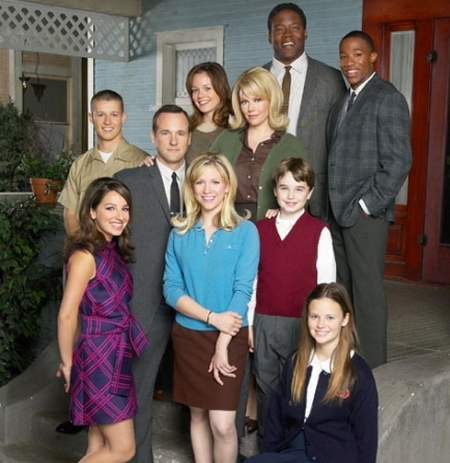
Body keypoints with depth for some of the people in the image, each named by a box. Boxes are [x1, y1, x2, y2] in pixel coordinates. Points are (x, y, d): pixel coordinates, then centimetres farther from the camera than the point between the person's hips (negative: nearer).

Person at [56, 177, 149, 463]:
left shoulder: (114, 251, 9)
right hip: (99, 357, -8)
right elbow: (67, 315, -18)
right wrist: (68, 363, -6)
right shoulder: (86, 255, -17)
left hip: (116, 355, 8)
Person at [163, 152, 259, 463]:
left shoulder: (245, 231, -6)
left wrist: (222, 344, -14)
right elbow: (171, 289, -3)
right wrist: (212, 317, -16)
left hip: (231, 337, -3)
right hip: (188, 334, 3)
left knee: (222, 423, -7)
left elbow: (243, 290, -10)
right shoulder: (180, 233, 3)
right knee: (198, 414, 12)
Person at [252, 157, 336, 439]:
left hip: (302, 322, -3)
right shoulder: (260, 229, 6)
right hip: (264, 321, 3)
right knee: (266, 384, 13)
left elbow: (326, 283, -4)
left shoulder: (319, 231, -5)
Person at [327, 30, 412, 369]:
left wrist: (367, 205, -14)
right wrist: (329, 205, 10)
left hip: (366, 214, -8)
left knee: (368, 291, -3)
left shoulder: (388, 98, -7)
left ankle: (372, 369, 6)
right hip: (337, 214, 8)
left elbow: (398, 161, -13)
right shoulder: (342, 104, 19)